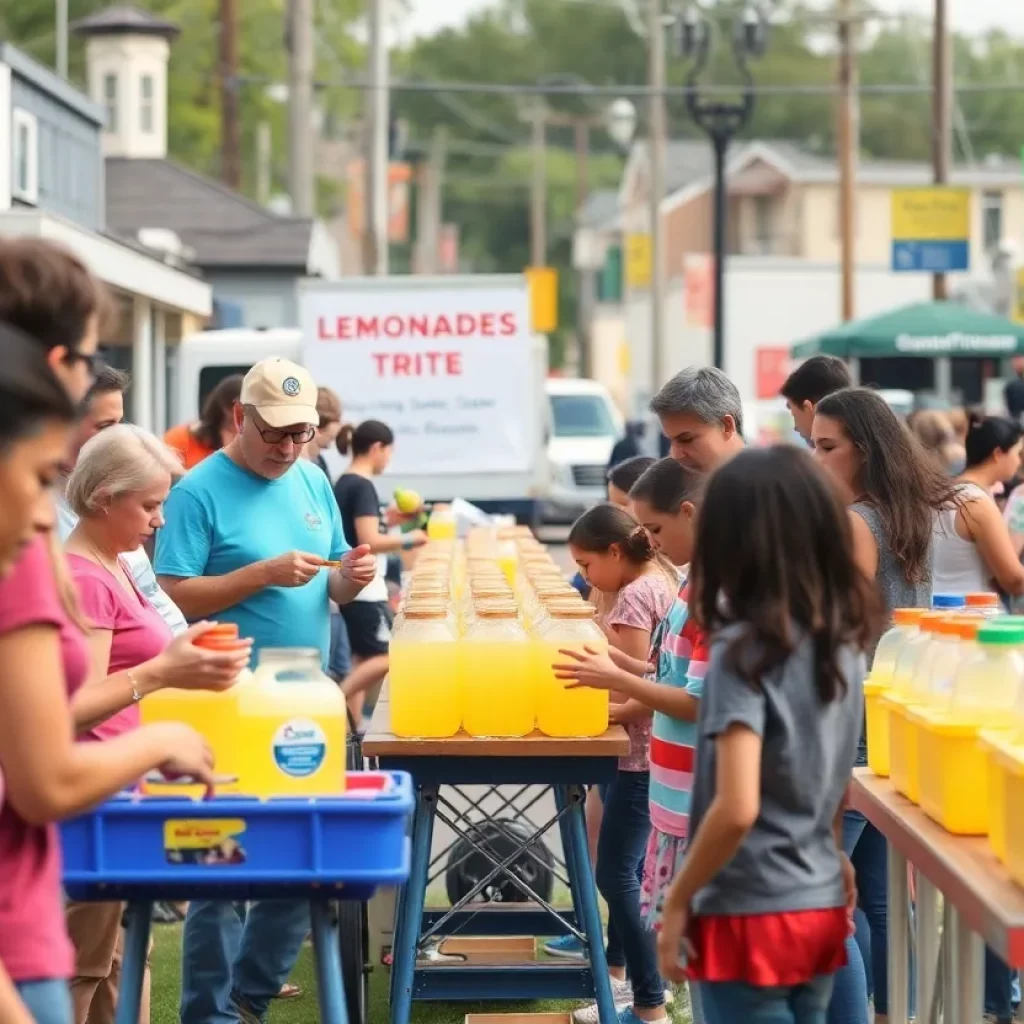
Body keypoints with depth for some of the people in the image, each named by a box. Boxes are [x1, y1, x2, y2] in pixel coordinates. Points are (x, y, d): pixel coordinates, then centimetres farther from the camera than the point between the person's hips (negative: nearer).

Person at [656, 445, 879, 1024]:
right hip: (821, 911, 7)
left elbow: (736, 809, -25)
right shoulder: (844, 640, 4)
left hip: (751, 917, -7)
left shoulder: (745, 651, -18)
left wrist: (678, 900, -13)